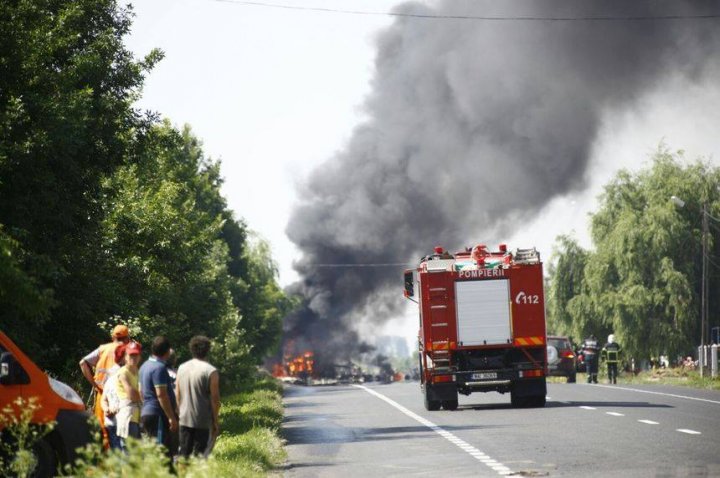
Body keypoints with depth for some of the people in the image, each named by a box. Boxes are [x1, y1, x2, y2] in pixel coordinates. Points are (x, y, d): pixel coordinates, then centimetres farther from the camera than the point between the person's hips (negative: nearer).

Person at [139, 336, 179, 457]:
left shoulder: (145, 366, 15)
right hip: (158, 415, -10)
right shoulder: (159, 368, -15)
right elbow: (161, 394, -21)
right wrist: (172, 417, -19)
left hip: (146, 414, 10)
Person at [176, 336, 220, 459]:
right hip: (202, 421, -5)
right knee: (199, 454, -2)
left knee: (184, 453, 10)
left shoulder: (182, 368, 6)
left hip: (184, 419, 5)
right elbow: (215, 399, -10)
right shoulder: (211, 371, -10)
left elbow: (178, 395, 11)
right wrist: (215, 421, -2)